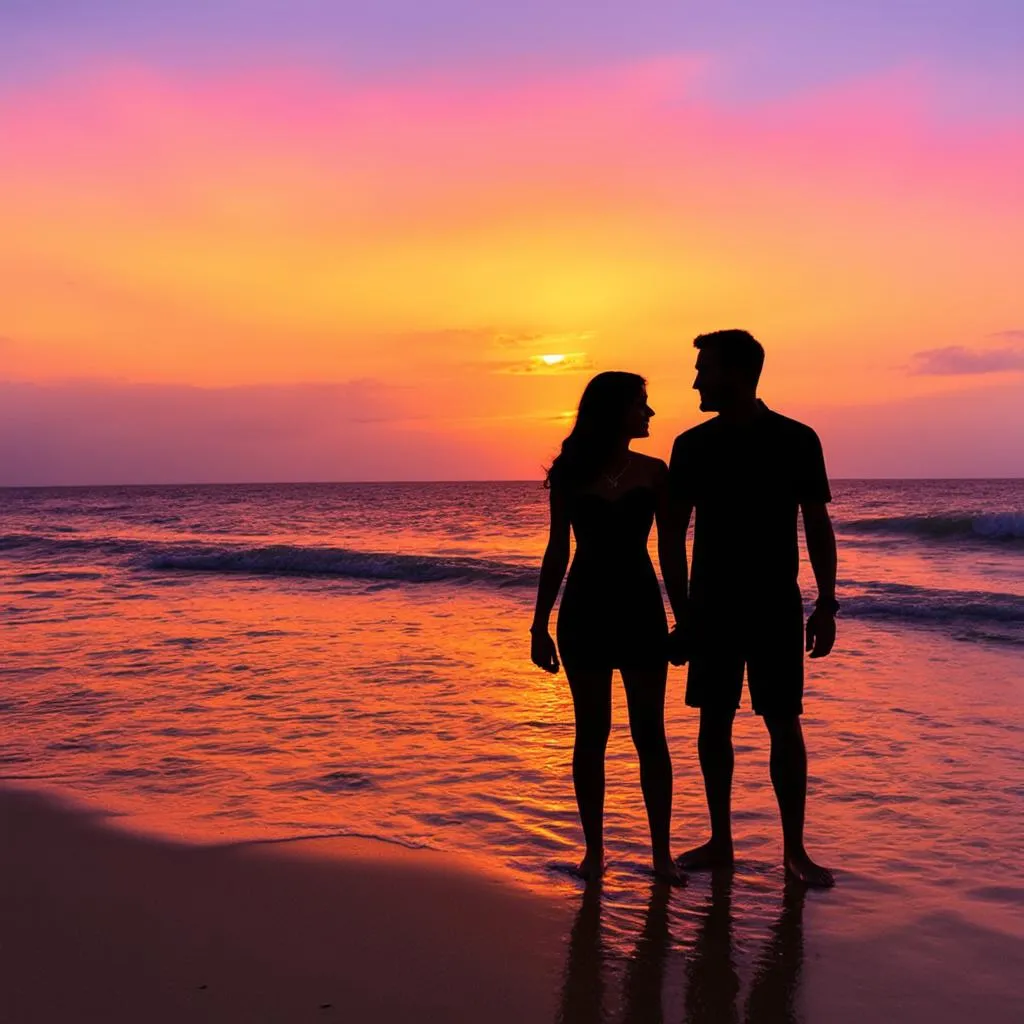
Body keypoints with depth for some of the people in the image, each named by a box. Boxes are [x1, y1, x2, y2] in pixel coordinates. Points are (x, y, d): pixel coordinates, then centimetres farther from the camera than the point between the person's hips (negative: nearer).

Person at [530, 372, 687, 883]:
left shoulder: (653, 472, 2)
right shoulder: (570, 474, 1)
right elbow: (557, 552, 5)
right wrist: (540, 624, 4)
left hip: (640, 610, 0)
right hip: (585, 612, 0)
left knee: (649, 734, 3)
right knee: (591, 733, 6)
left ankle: (661, 850, 11)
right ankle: (594, 849, 16)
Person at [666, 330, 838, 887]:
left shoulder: (796, 440, -3)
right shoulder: (692, 445, 3)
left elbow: (818, 527, 0)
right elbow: (676, 532, 6)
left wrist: (826, 604, -5)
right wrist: (681, 607, 2)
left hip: (776, 607, -2)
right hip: (712, 606, 2)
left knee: (783, 725, 0)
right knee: (713, 723, 6)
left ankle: (794, 850, 9)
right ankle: (719, 840, 18)